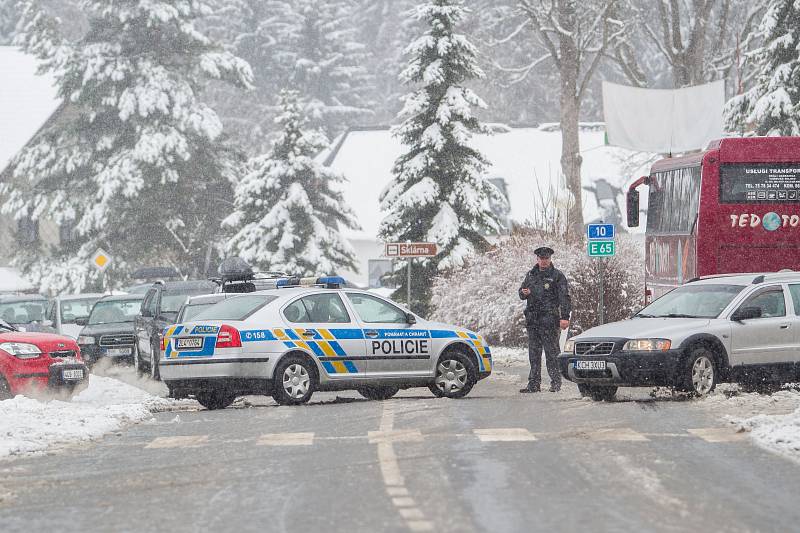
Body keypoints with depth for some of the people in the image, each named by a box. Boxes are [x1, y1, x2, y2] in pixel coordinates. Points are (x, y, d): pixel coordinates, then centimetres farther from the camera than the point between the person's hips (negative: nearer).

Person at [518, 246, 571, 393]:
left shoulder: (557, 276, 0)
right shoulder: (531, 275, 16)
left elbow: (564, 297, -5)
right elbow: (521, 293, 24)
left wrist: (565, 317, -14)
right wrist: (524, 293, -2)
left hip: (550, 319, -5)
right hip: (532, 319, 5)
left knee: (552, 353, -6)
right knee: (533, 353, 6)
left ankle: (556, 383, -1)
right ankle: (534, 384, 10)